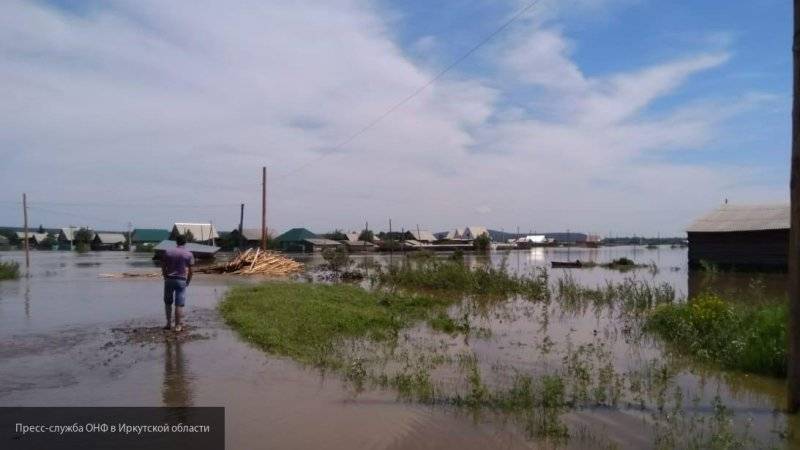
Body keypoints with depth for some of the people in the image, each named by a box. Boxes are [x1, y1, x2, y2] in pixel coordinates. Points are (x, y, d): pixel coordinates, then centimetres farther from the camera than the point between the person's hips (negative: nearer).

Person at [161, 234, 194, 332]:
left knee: (168, 302, 16)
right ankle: (178, 326, 3)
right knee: (179, 304, 1)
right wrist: (188, 282, 9)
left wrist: (166, 277, 14)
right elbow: (190, 271, -3)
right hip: (181, 280, -2)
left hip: (169, 279, 2)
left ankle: (169, 323, 19)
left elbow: (163, 267, 3)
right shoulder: (188, 254, -3)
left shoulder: (168, 252, 3)